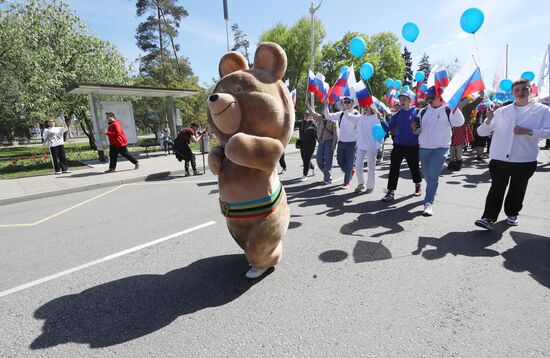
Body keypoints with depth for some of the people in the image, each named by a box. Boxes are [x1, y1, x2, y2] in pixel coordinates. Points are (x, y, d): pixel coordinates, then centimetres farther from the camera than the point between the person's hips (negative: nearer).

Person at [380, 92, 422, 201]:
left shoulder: (416, 112, -2)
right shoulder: (397, 114, 4)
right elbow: (388, 128, -2)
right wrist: (381, 120, -15)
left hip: (413, 146, -1)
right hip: (398, 146, 1)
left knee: (414, 167, 14)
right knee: (394, 169, -3)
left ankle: (418, 185, 40)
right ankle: (391, 191, 2)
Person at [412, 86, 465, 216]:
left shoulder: (448, 110, -4)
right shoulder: (423, 112, 8)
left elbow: (459, 122, -20)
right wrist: (415, 128, -10)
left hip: (441, 148, -4)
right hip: (424, 148, 5)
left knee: (433, 175, -14)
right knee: (426, 174, 16)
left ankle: (428, 203, -11)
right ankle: (431, 193, 41)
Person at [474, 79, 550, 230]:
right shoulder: (502, 111, 6)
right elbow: (482, 132, 3)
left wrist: (529, 132, -21)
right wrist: (488, 120, -16)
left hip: (525, 160, 0)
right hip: (500, 158, 0)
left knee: (517, 189, 14)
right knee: (496, 189, -3)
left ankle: (512, 213, 34)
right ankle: (488, 218, -4)